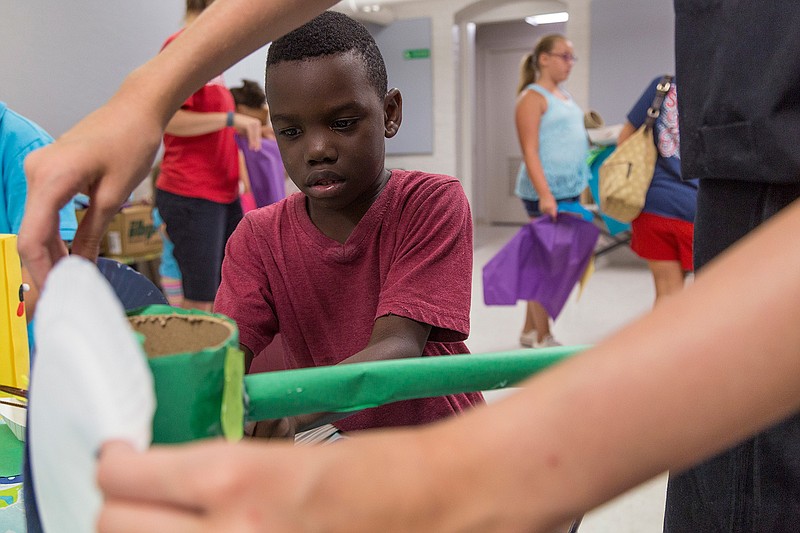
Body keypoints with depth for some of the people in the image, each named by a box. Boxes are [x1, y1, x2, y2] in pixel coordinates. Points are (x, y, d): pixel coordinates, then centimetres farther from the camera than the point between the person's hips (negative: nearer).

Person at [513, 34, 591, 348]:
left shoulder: (564, 96, 20)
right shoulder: (533, 96, -6)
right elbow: (530, 151, -15)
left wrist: (585, 183, 20)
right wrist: (544, 194, -24)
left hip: (570, 189, 8)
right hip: (546, 192, -8)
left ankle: (530, 331, 21)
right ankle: (542, 337, 4)